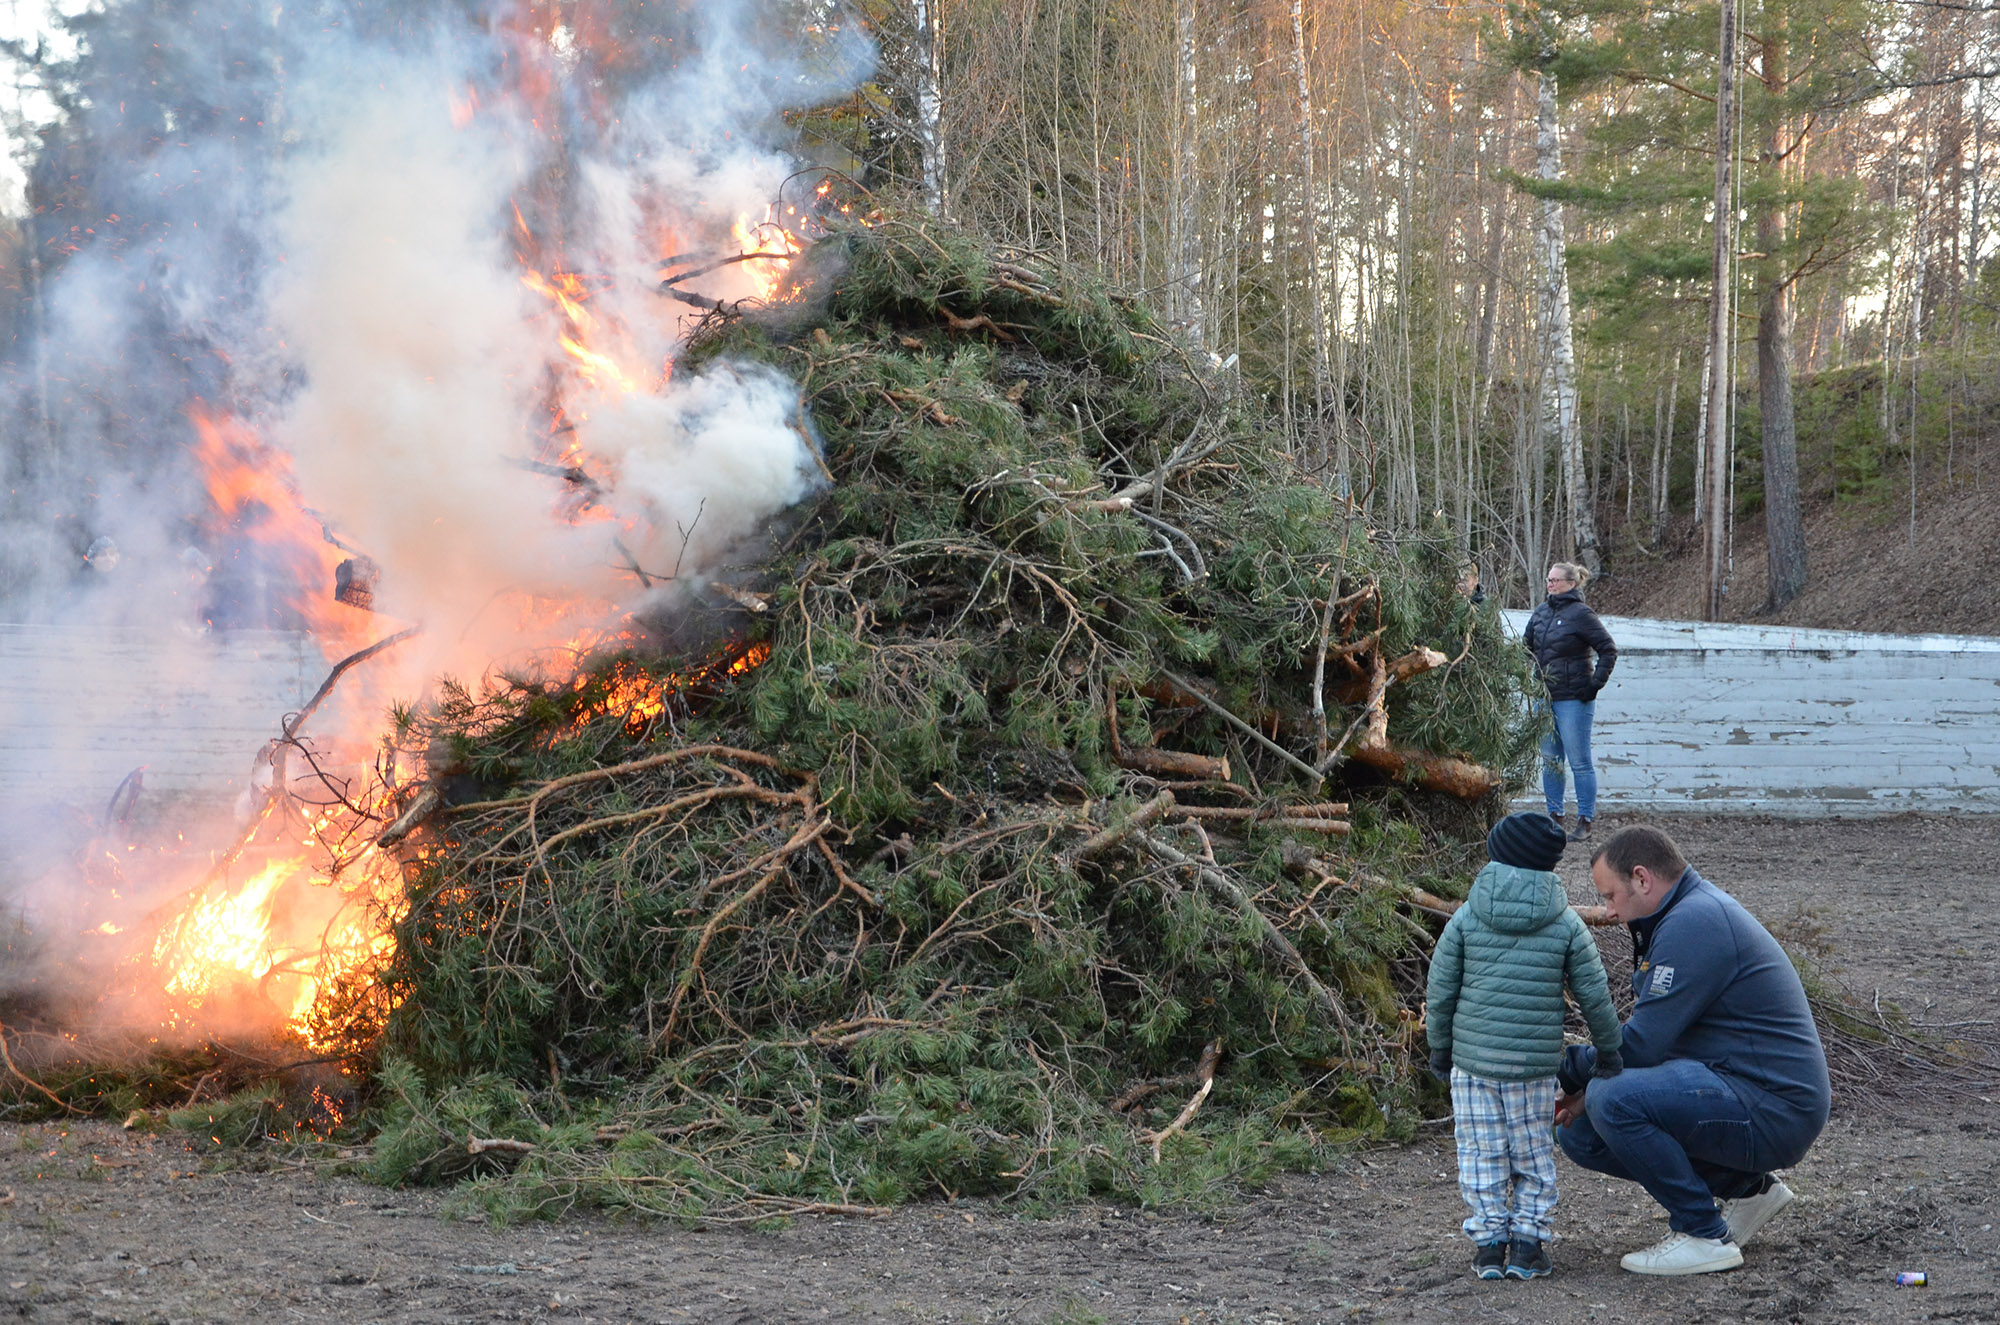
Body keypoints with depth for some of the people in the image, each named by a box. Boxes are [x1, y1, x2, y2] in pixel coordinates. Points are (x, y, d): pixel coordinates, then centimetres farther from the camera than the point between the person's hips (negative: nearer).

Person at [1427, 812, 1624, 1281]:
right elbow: (1595, 995, 2)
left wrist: (1440, 1048, 13)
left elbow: (1440, 991, 0)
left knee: (1482, 1154, 9)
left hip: (1472, 1061, 0)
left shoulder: (1466, 918, -2)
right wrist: (1608, 1052, 15)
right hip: (1536, 1065, 0)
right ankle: (1528, 1241, 13)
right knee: (1533, 1154, 14)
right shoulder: (1566, 924, -2)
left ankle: (1488, 1242, 10)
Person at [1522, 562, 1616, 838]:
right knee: (1550, 760, 11)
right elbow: (1526, 646, 23)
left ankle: (1585, 820, 3)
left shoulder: (1581, 614, -10)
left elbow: (1609, 650, -9)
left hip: (1574, 700, -7)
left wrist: (1595, 683, -12)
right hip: (1544, 698, 7)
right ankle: (1554, 816, 20)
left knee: (1579, 761, -3)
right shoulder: (1540, 613, 9)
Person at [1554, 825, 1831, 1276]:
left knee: (1613, 1101, -27)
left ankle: (1706, 1236, -11)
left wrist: (1569, 1072, -5)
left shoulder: (1693, 922, -18)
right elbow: (1656, 1035, 17)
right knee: (1580, 1132, 8)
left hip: (1775, 1111, -11)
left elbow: (1643, 1044, -20)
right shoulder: (1694, 911, 16)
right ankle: (1749, 1188, 16)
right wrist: (1586, 1088, 2)